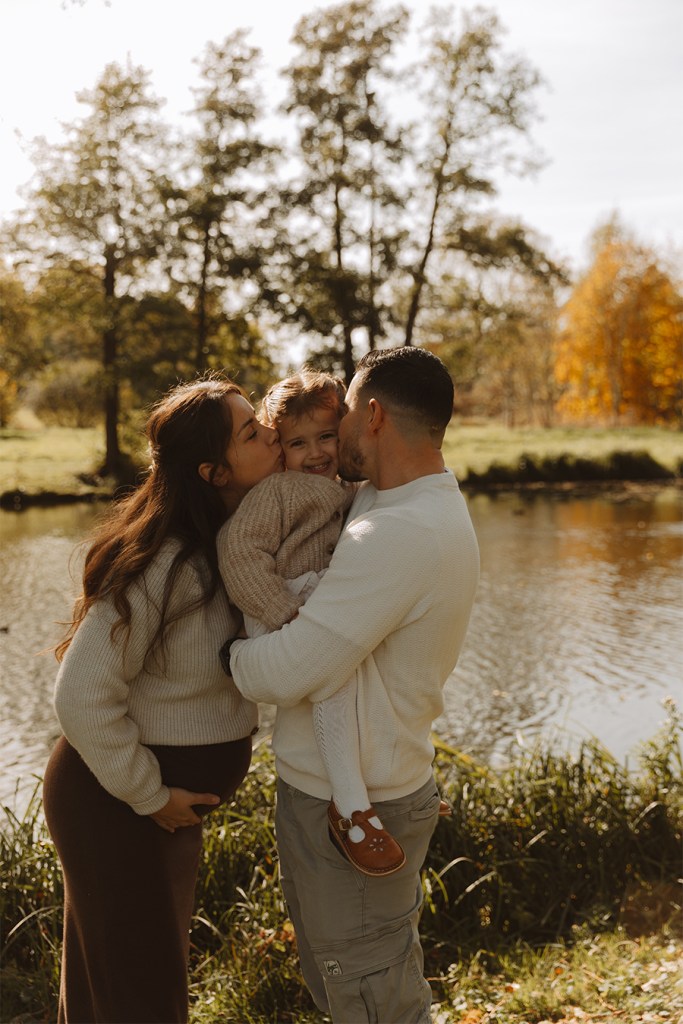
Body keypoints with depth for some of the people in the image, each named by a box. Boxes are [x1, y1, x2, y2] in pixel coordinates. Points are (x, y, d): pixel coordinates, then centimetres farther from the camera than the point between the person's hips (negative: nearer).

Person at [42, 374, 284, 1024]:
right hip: (111, 800, -8)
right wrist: (149, 795, -18)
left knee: (161, 966, 26)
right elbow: (83, 697, -28)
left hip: (170, 792, 8)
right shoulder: (161, 563, -29)